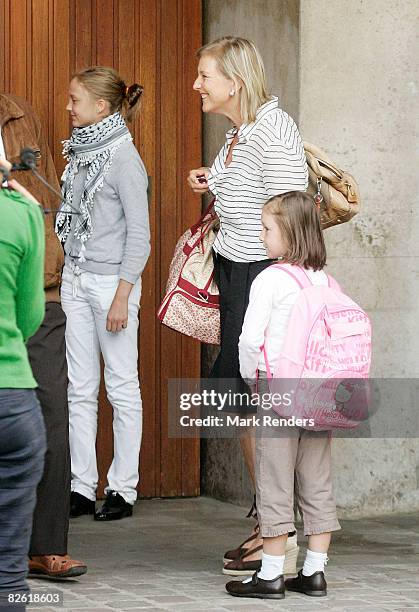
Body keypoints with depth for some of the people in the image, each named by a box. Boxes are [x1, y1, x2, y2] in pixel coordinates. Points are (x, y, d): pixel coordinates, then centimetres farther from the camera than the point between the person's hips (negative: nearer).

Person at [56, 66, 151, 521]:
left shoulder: (123, 158, -12)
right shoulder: (80, 151, 11)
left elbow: (139, 234, -13)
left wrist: (122, 296, -17)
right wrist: (68, 274, 11)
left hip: (111, 279, -8)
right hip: (75, 279, 8)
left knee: (122, 388, 1)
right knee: (80, 389, 7)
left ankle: (123, 488, 7)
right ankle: (82, 488, 11)